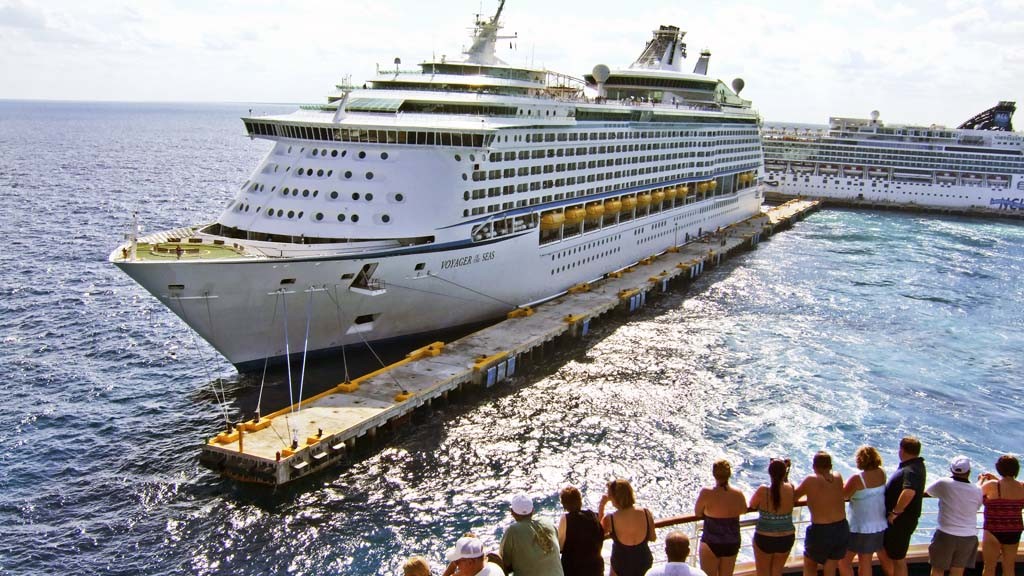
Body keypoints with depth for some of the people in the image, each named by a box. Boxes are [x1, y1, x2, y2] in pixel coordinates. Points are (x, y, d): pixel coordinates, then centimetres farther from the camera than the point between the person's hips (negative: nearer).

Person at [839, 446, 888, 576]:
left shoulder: (857, 479, -22)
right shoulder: (881, 474, -3)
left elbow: (843, 495, -9)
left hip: (860, 528, -7)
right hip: (879, 527, 7)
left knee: (844, 561, 8)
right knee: (865, 563, 17)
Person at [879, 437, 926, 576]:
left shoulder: (911, 470, -26)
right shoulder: (916, 465, 6)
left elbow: (909, 492, -46)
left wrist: (895, 512, -32)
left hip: (901, 521, -10)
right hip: (898, 520, 10)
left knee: (898, 560, 5)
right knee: (883, 551, 22)